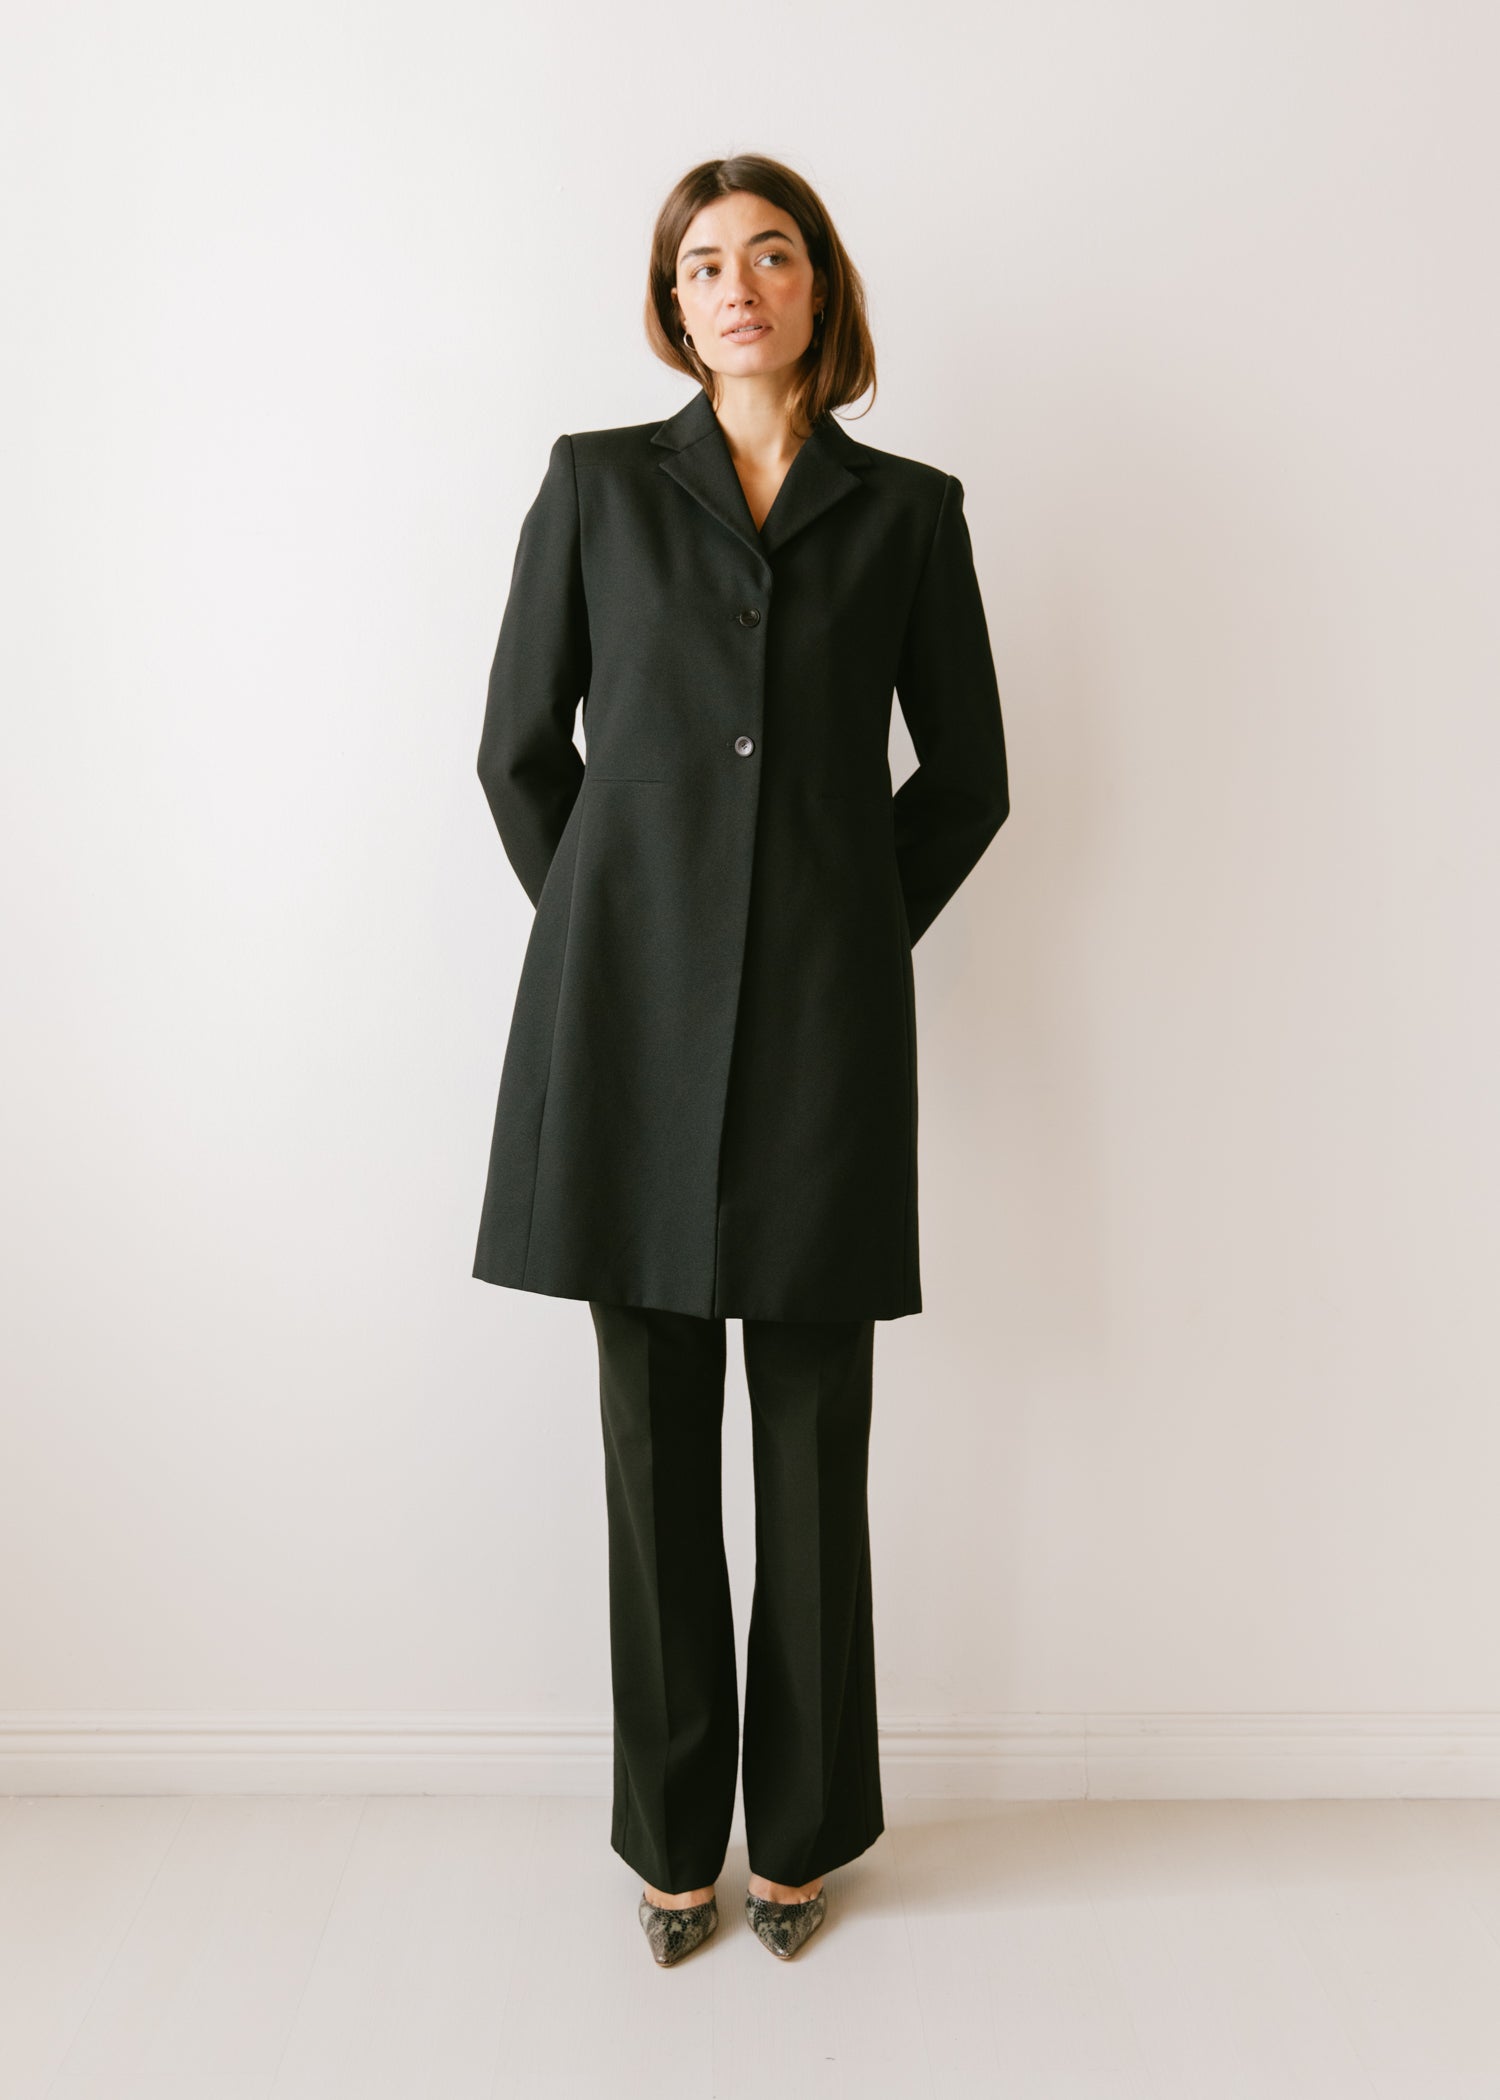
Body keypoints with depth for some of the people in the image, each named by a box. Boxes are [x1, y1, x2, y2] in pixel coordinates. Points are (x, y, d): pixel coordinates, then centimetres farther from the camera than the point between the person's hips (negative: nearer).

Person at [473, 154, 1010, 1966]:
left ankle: (802, 1824, 27)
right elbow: (519, 745, 10)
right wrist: (612, 936, 7)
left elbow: (968, 771, 13)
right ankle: (672, 1831, 26)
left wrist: (859, 927, 7)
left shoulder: (907, 509, 10)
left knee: (814, 1434, 7)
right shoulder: (598, 480, 9)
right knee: (656, 1429, 7)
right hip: (633, 1002, 0)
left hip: (823, 1012, 1)